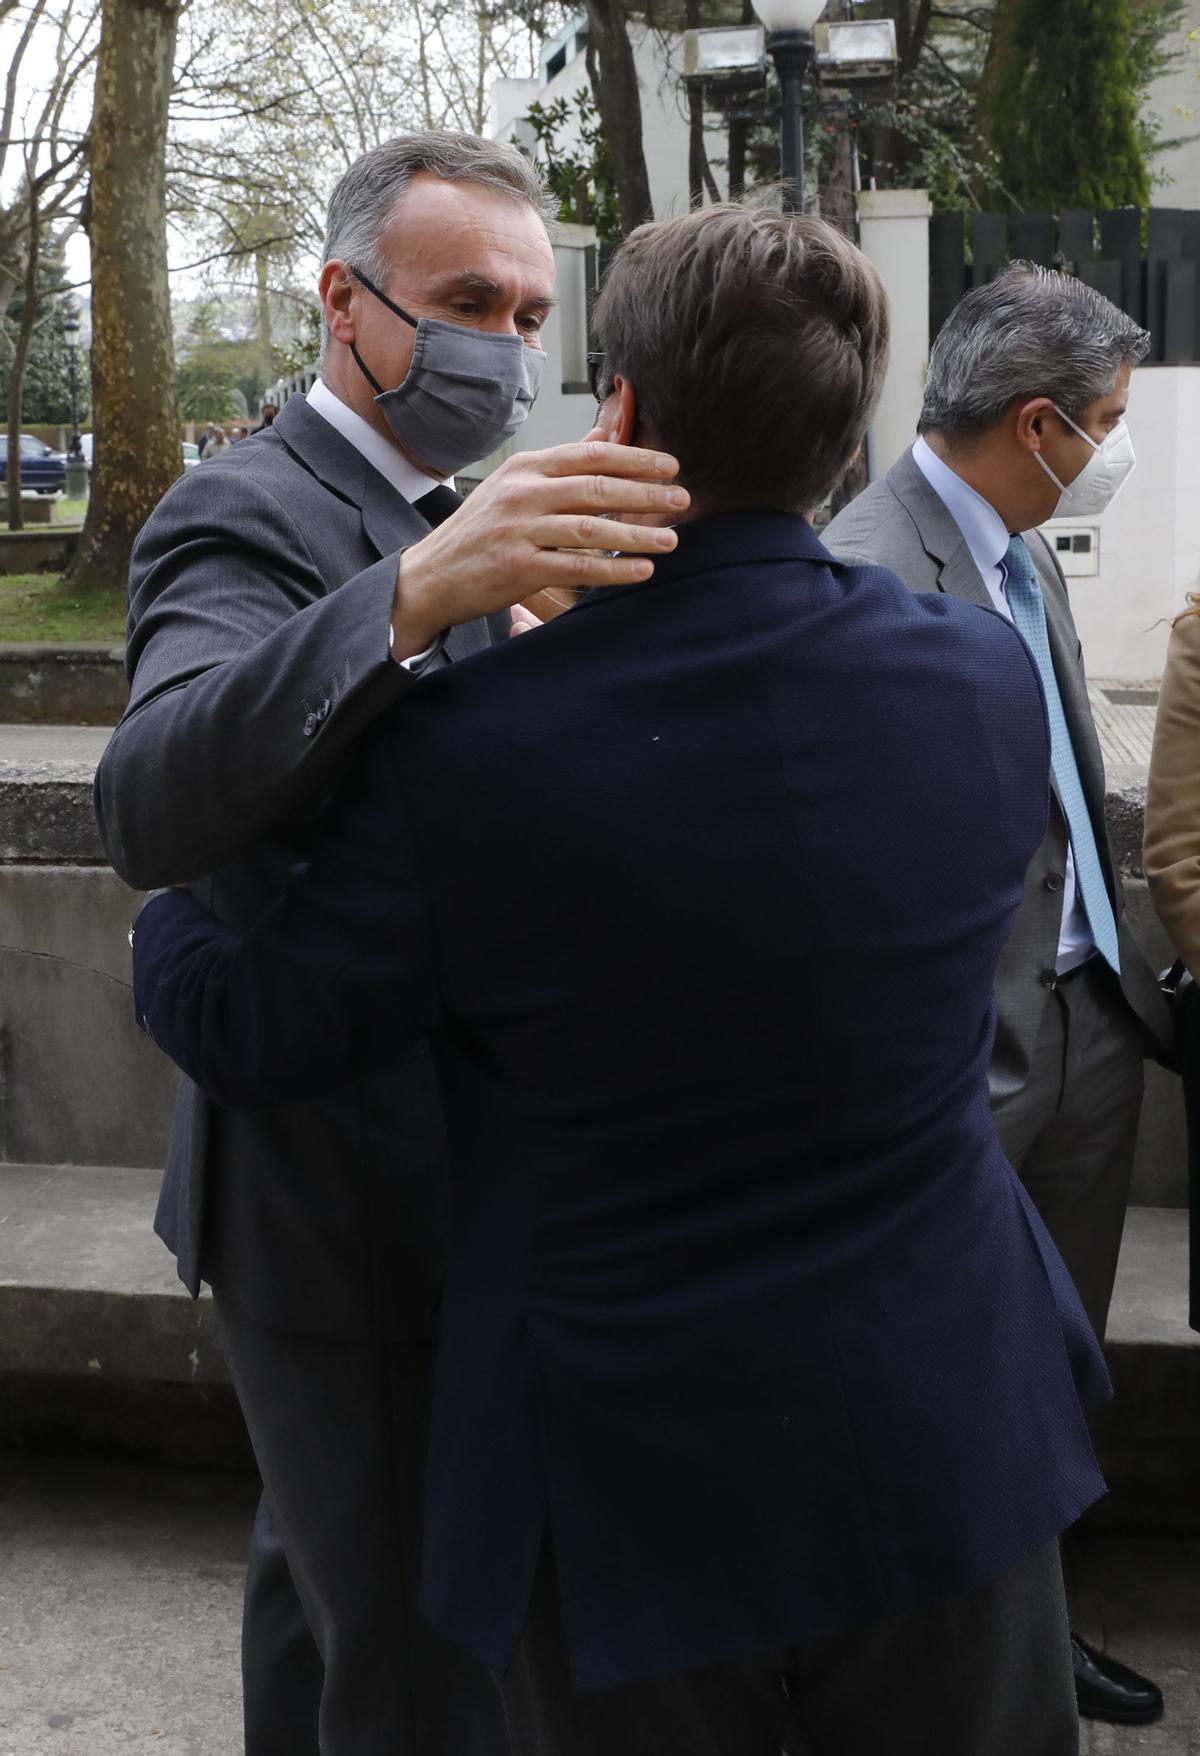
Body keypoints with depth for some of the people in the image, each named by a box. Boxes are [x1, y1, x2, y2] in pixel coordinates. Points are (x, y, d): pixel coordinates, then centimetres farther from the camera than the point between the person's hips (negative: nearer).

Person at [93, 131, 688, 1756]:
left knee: (327, 1565, 26)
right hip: (339, 1192, -9)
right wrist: (416, 591, -50)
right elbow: (150, 808, -39)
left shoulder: (436, 523, 10)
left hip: (427, 1176, 10)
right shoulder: (248, 517, -18)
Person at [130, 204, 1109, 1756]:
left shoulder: (468, 747, -21)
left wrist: (159, 920, 16)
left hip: (634, 1497, -2)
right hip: (948, 1453, 3)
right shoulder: (989, 680, -10)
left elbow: (242, 1037, -7)